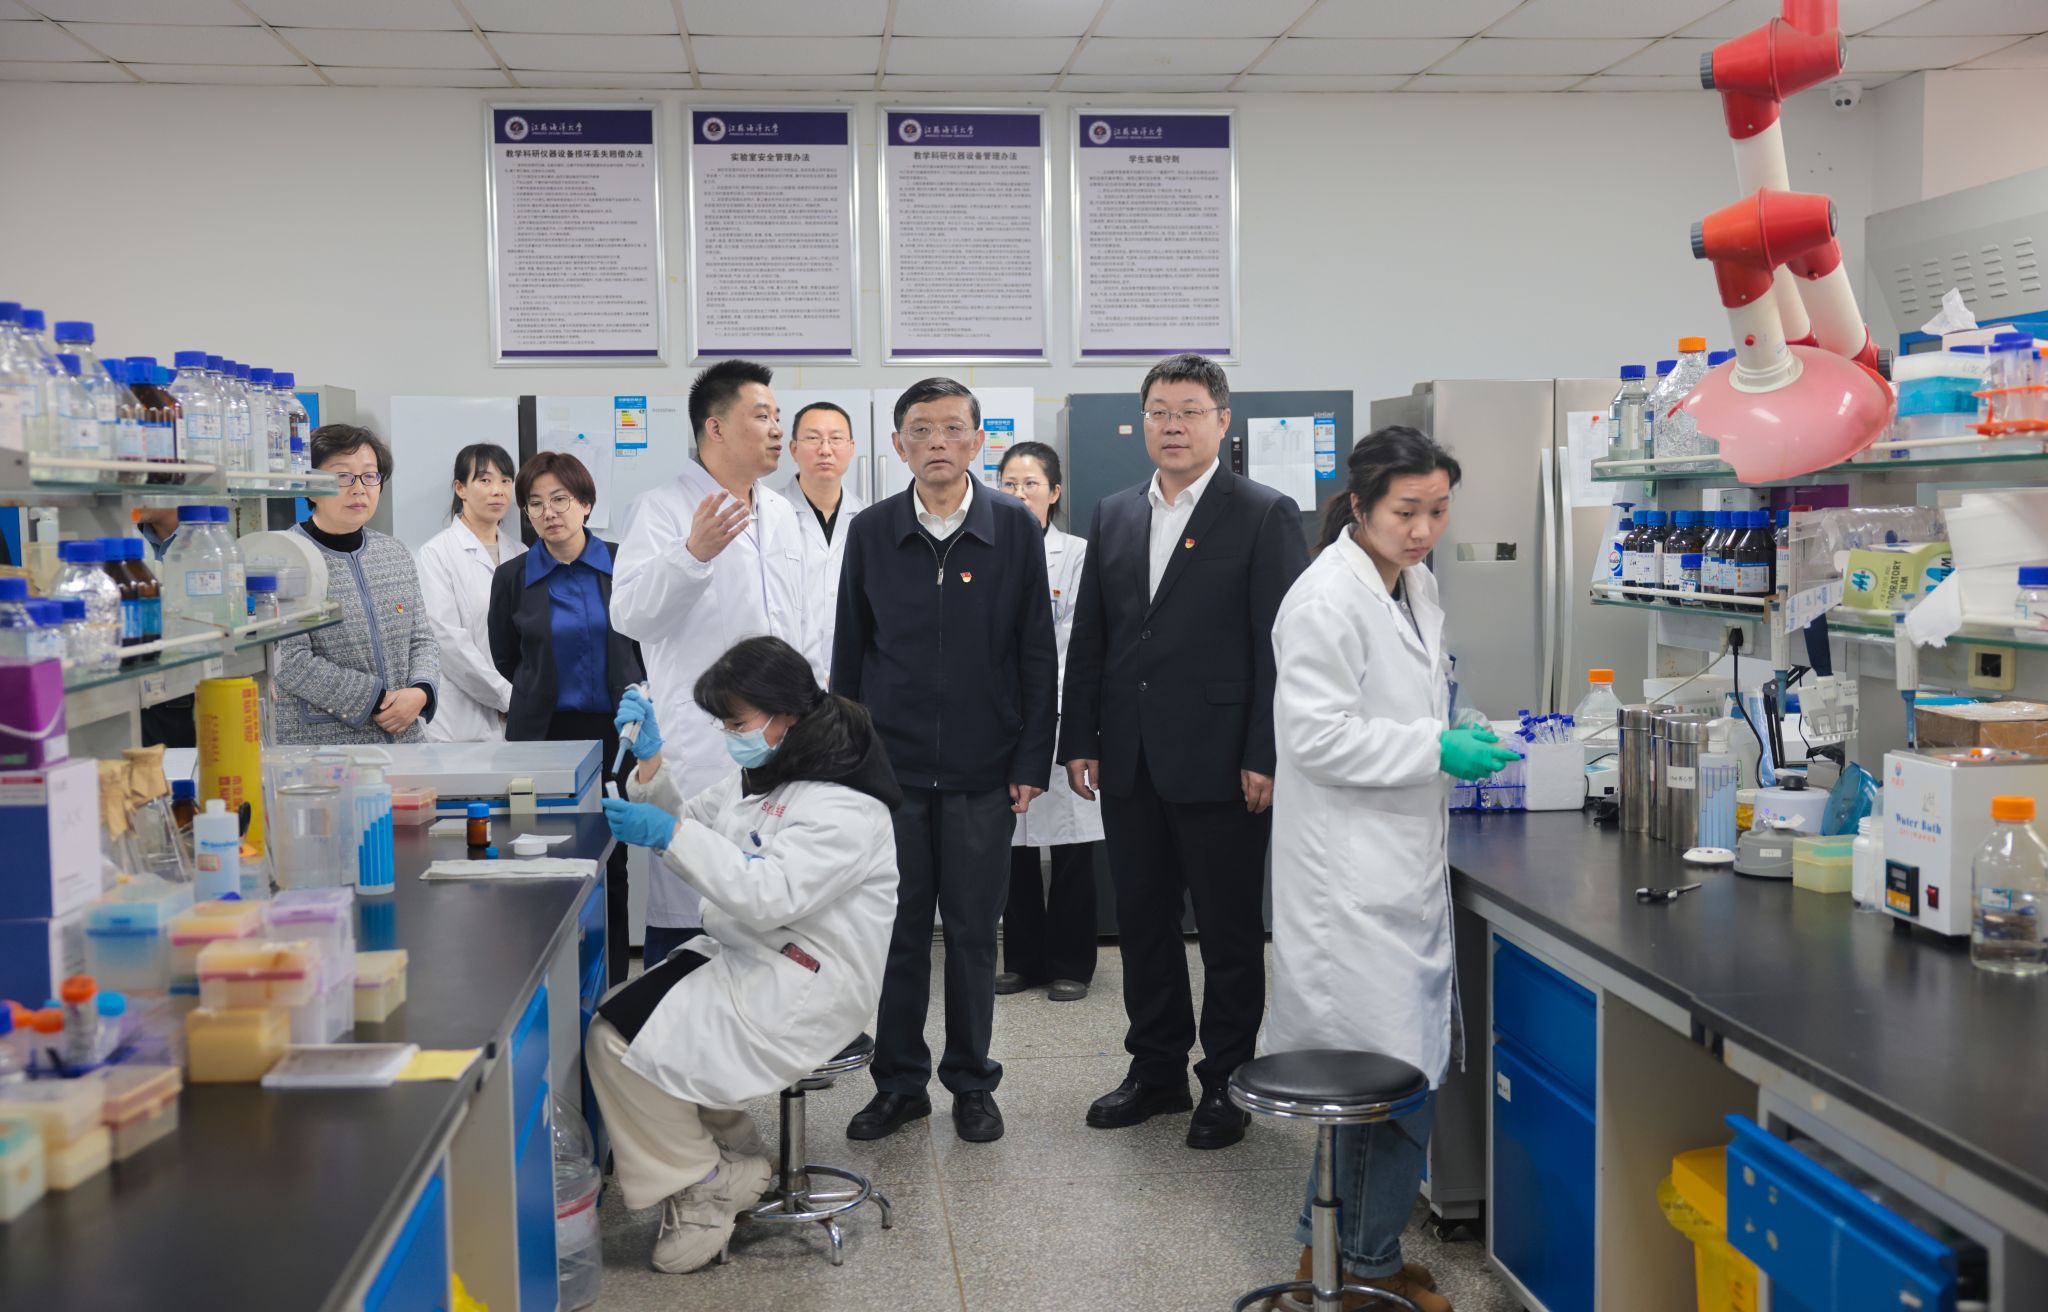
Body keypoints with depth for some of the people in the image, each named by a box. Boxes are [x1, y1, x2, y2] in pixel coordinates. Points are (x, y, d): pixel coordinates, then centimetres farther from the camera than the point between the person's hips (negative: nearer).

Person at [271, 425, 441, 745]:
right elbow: (291, 662, -15)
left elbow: (422, 639, 13)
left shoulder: (396, 554, 11)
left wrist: (420, 692, -8)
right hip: (320, 742, -5)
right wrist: (376, 700, -14)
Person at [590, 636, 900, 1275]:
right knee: (609, 1021, -3)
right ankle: (730, 1154, 11)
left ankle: (701, 1183, 4)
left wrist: (670, 833, -28)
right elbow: (688, 828, 17)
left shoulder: (845, 805, -18)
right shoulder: (757, 777, 12)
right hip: (741, 957, 10)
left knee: (619, 1043, -16)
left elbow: (772, 896, -28)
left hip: (802, 992, -10)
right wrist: (652, 758, 1)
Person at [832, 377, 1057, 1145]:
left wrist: (1033, 760, -3)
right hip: (891, 765, 1)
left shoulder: (1015, 528, 0)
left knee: (972, 931, 7)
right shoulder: (871, 532, 3)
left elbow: (1037, 652, 2)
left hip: (983, 771, -1)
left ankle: (972, 1083, 21)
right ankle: (899, 1083, 20)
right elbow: (849, 651, 8)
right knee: (896, 929, 6)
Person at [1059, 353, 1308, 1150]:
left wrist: (1265, 756, -13)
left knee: (1230, 931, 5)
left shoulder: (1264, 516, -3)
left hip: (1218, 763, -5)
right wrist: (1080, 740, 7)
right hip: (1130, 763, 5)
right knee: (1142, 921, 13)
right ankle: (1157, 1070, 26)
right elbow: (1089, 637, 13)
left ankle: (1225, 1084, 17)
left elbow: (1279, 643, -8)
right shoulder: (1114, 516, 13)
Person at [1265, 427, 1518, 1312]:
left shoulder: (1416, 583, 12)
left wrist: (1452, 736, 7)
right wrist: (1435, 749, -20)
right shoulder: (1328, 598, -16)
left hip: (1404, 867, 9)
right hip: (1352, 879, -9)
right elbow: (1317, 735, -20)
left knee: (1406, 1069, 15)